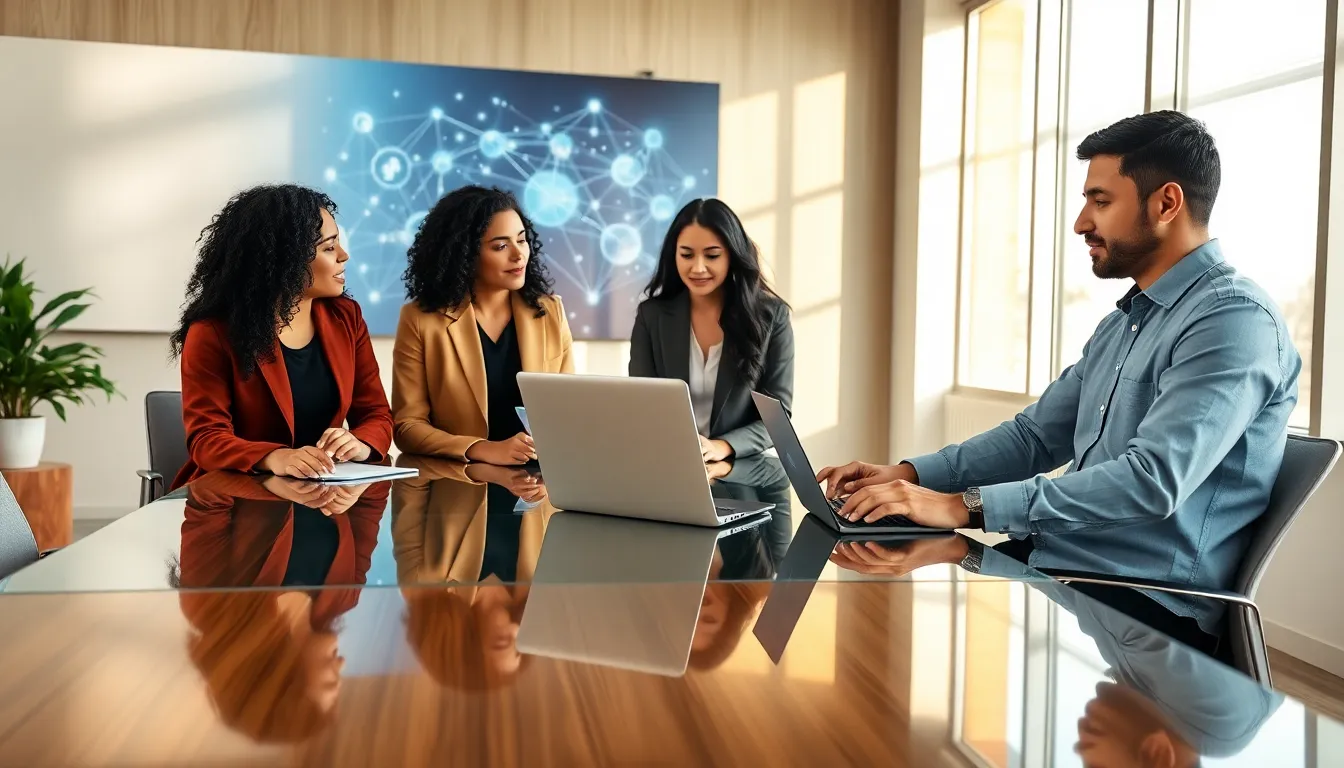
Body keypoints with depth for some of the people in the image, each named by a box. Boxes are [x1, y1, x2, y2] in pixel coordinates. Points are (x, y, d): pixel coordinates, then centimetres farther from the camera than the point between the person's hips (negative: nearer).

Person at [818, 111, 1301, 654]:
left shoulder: (1234, 318, -14)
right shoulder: (1122, 323, 18)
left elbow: (1153, 479, -26)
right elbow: (1036, 435, 18)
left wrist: (966, 505, -29)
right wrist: (909, 475, 3)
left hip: (1142, 607, -8)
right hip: (1049, 564, 8)